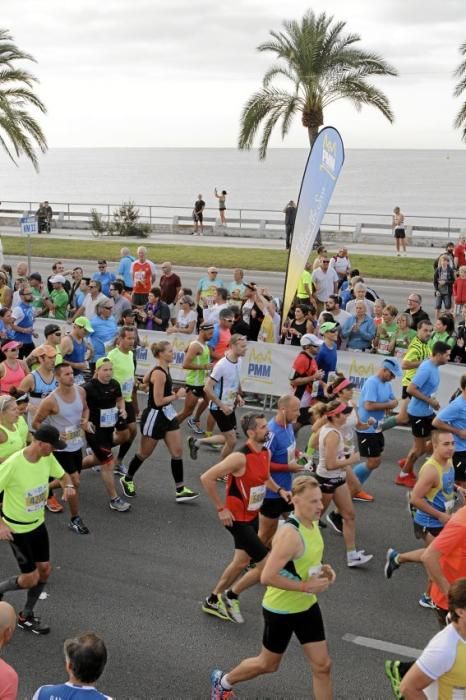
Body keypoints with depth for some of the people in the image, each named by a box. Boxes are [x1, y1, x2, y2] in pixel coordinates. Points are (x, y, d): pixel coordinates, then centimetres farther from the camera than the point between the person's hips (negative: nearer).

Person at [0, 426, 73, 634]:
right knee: (30, 578, -4)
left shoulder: (47, 458, -10)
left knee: (45, 570, 11)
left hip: (38, 523, 7)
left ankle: (26, 617, 31)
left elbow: (63, 475, 8)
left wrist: (68, 486, -17)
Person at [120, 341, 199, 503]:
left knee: (177, 452, 3)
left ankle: (180, 490, 6)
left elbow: (145, 380, 21)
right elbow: (158, 401, -24)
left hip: (168, 415, 9)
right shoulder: (159, 374, -23)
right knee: (144, 453, 10)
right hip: (155, 416, -9)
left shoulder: (164, 369, 5)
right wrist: (177, 395, -16)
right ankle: (127, 480, 33)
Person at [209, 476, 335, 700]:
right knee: (268, 664, 15)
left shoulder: (312, 523, -2)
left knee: (322, 666, 6)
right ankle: (223, 681, 42)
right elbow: (267, 577, -32)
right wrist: (305, 586, -28)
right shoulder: (290, 534, -29)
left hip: (307, 606, 7)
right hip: (280, 610, -7)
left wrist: (321, 569, -2)